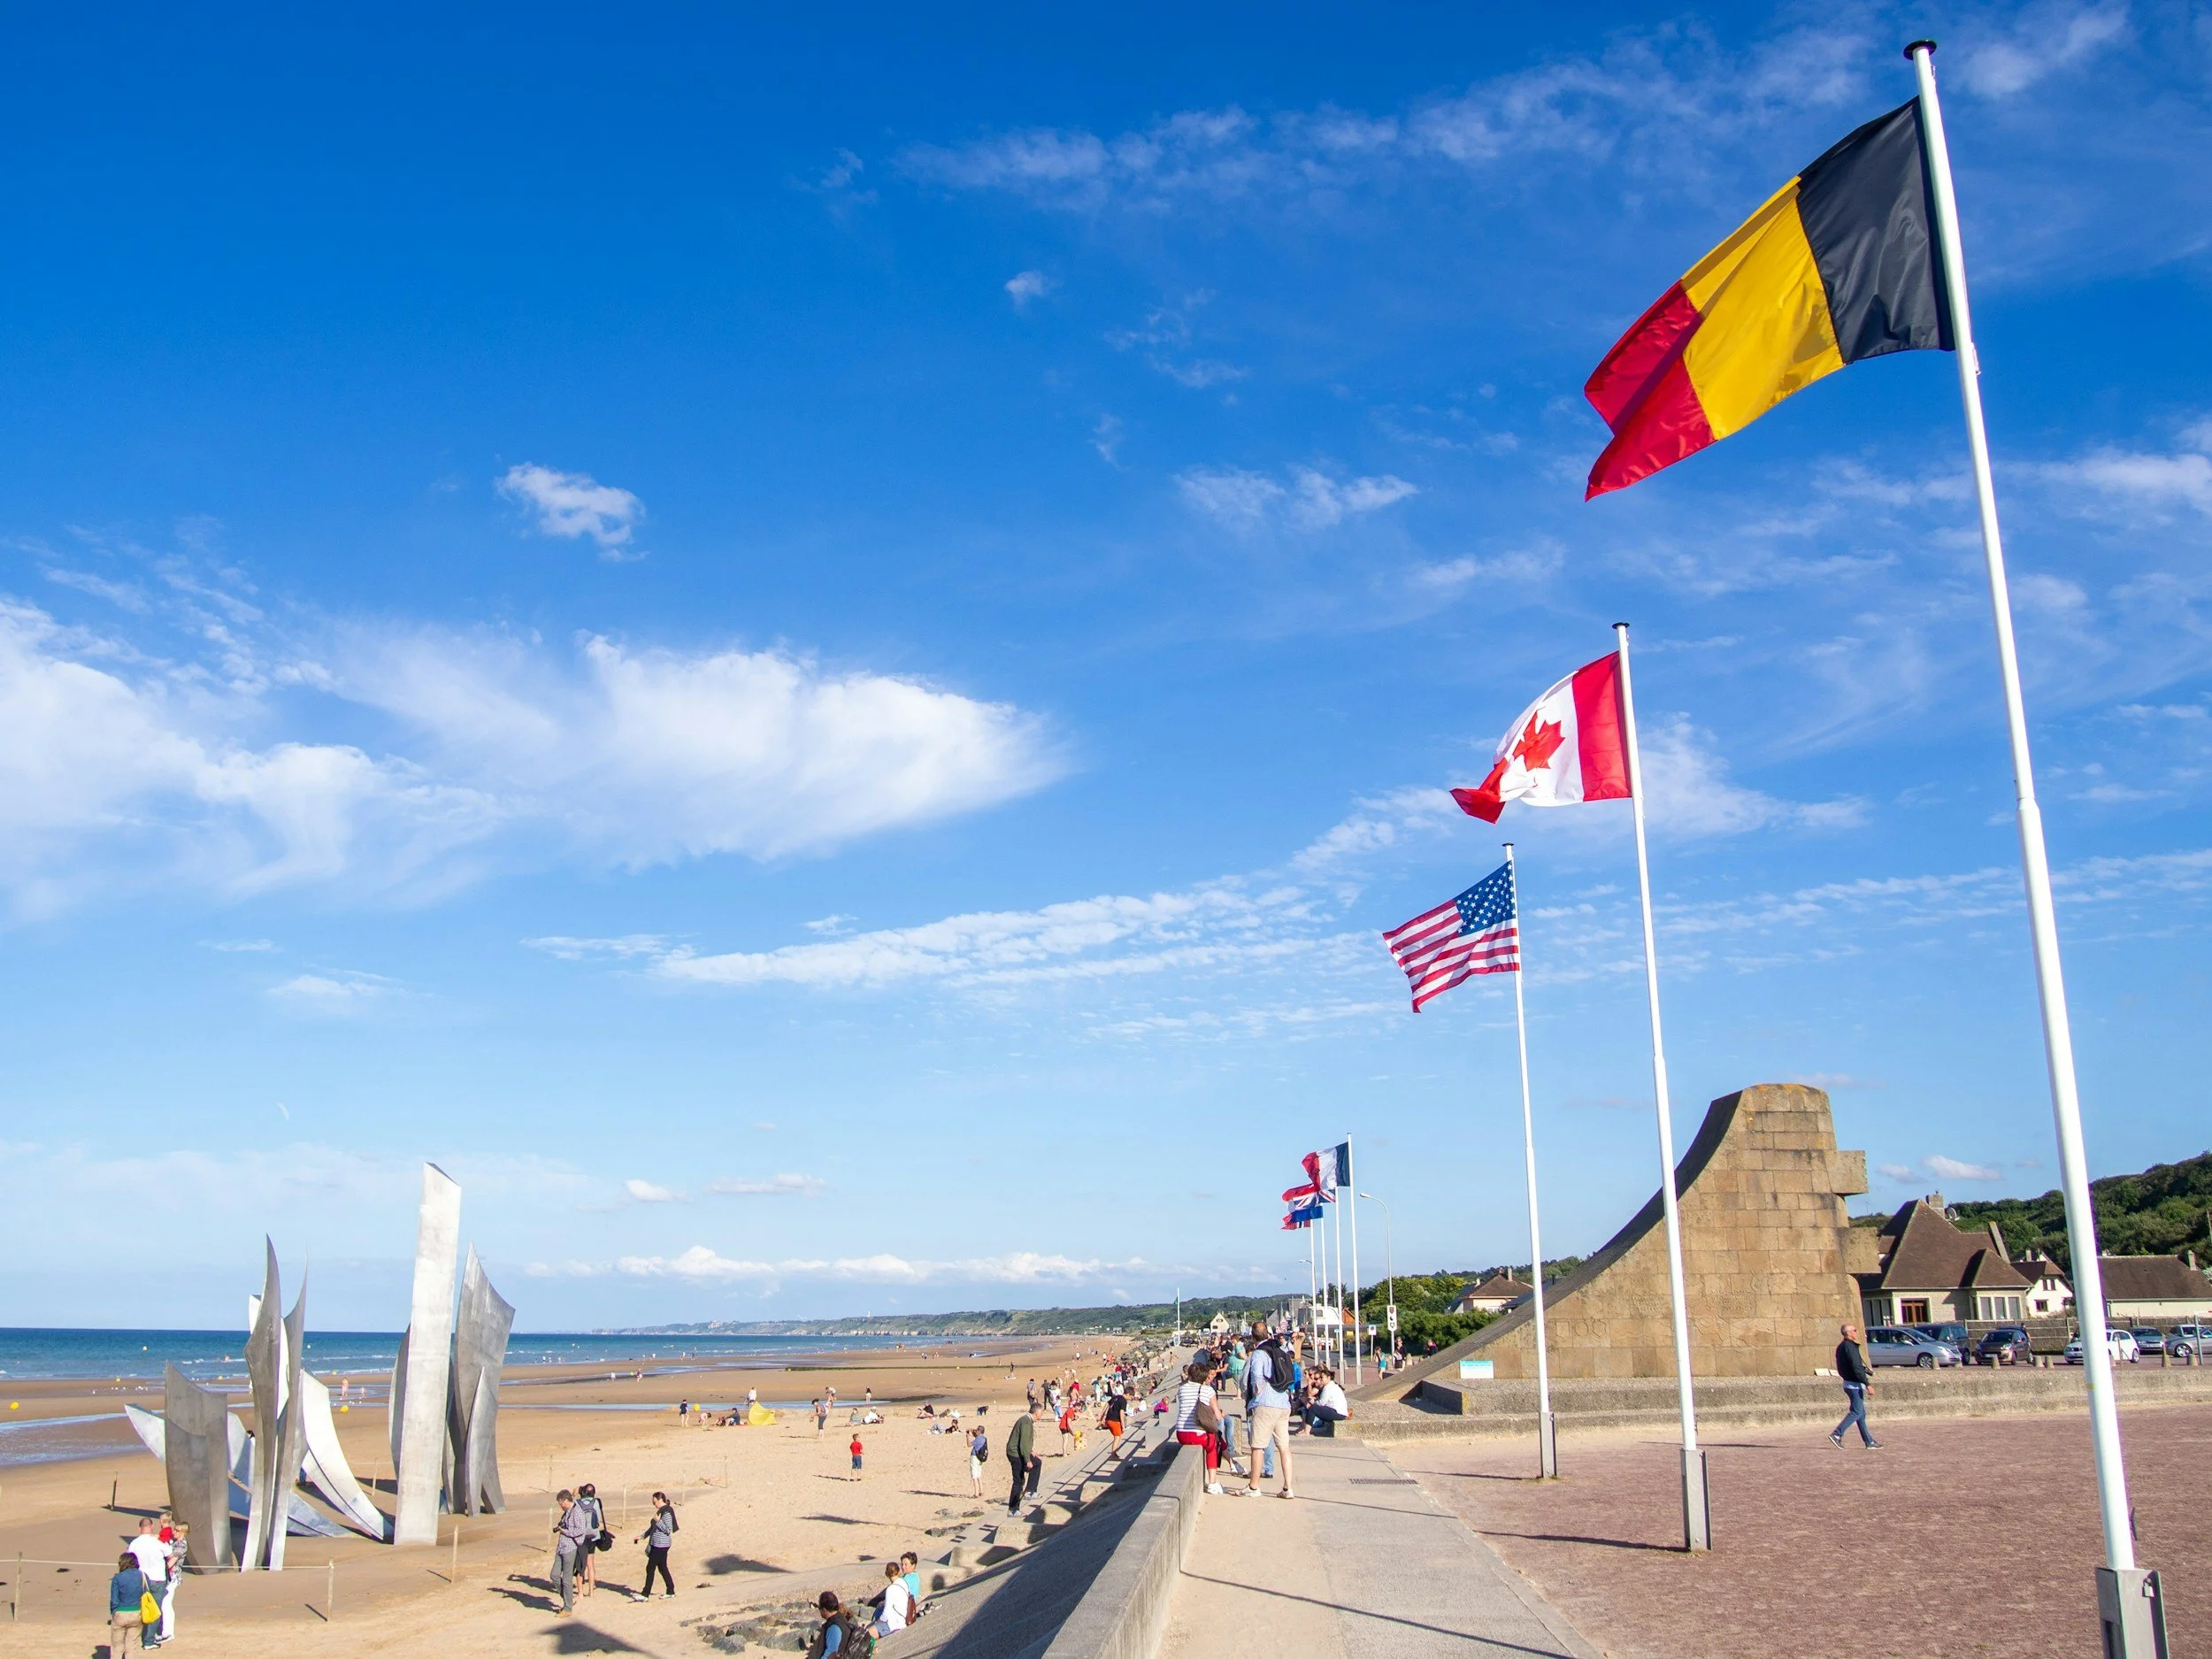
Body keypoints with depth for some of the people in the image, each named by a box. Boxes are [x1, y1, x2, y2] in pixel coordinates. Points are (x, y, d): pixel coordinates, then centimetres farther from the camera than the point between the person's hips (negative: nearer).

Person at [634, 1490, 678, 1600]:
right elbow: (653, 1528, 23)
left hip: (661, 1545, -10)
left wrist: (658, 1520, -25)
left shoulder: (666, 1513, -18)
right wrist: (642, 1536, 21)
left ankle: (645, 1595, -3)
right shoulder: (661, 1511, 13)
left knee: (650, 1568, -6)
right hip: (657, 1544, 10)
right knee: (662, 1568, 15)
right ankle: (671, 1592, 22)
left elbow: (669, 1530, -22)